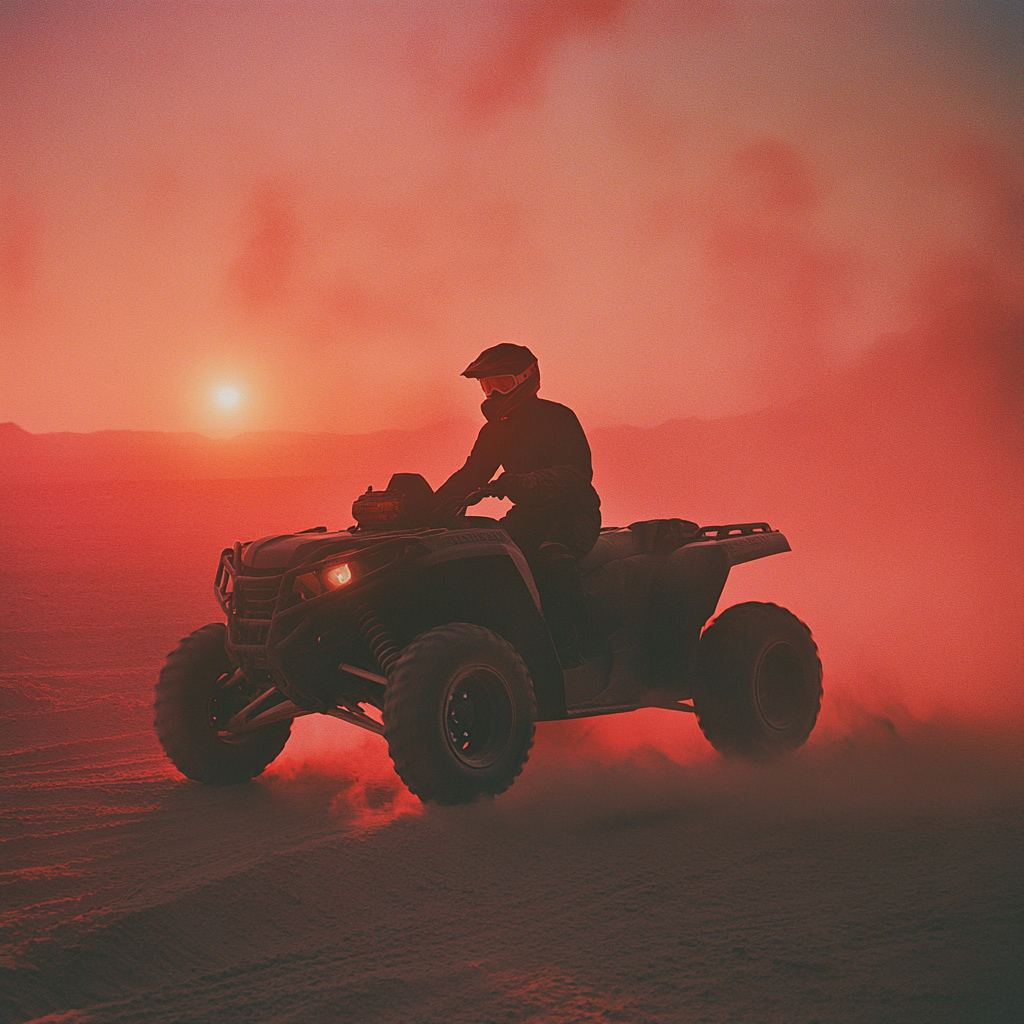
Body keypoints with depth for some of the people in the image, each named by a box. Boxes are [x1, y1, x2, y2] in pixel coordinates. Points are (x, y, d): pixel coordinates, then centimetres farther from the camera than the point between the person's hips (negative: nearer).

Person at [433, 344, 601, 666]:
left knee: (552, 557, -39)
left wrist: (521, 483, -40)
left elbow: (578, 474, -25)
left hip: (573, 511, -7)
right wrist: (431, 504, -2)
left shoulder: (558, 418, -11)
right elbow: (471, 475, 17)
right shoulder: (495, 430, 12)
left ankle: (567, 645, -34)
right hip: (528, 515, 7)